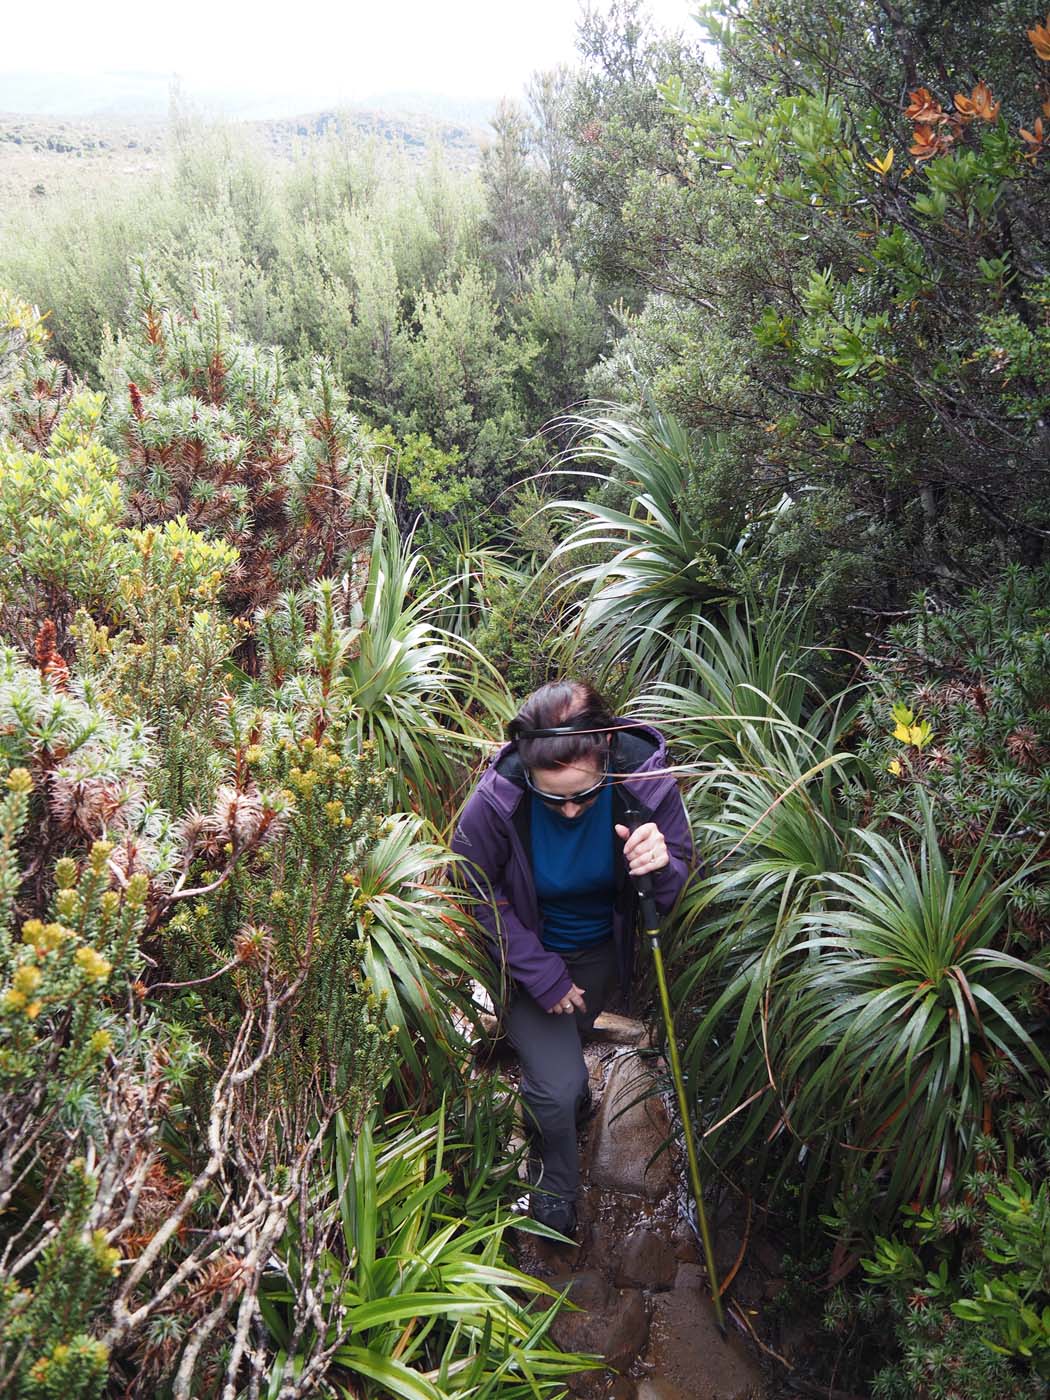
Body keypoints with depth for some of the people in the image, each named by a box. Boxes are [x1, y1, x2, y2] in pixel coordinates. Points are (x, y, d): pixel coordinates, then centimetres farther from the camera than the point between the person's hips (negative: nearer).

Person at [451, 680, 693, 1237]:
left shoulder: (648, 781, -31)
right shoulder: (496, 801, -36)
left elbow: (677, 887, -17)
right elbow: (475, 892, -19)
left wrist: (662, 867, -43)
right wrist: (541, 974, -19)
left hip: (604, 949, 3)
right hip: (528, 954, -2)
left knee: (571, 1032, 29)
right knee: (558, 1085, -6)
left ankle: (566, 1085, 66)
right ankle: (553, 1182, 29)